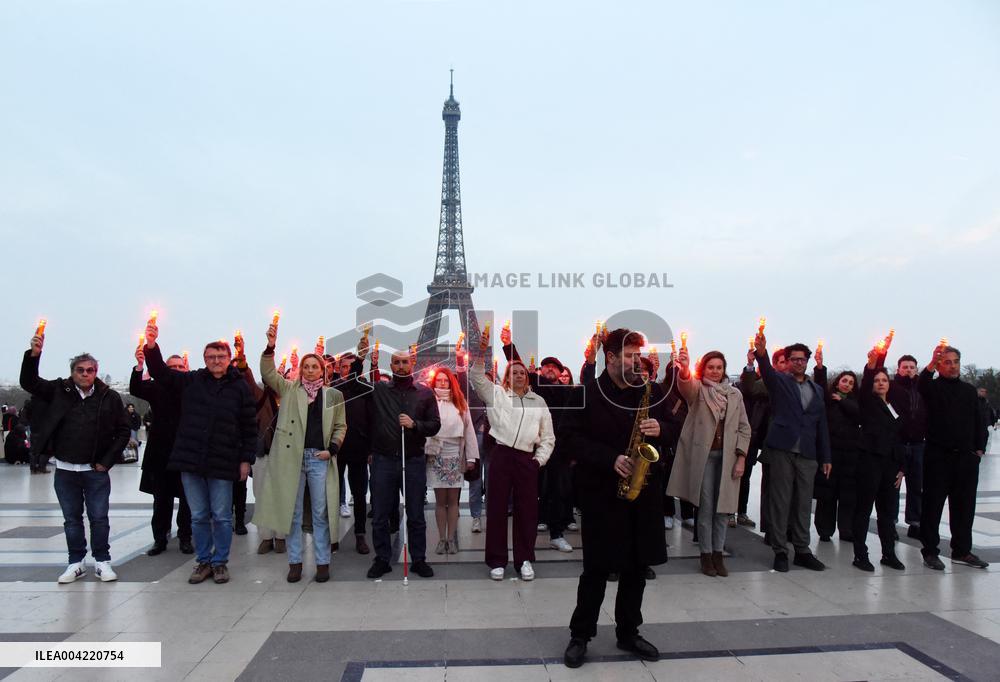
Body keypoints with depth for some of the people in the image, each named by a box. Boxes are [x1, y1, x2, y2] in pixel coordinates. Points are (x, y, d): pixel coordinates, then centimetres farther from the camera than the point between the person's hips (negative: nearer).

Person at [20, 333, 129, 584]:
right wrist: (34, 355, -23)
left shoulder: (110, 397, -4)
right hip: (65, 469, 2)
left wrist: (107, 461, -7)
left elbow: (123, 431, -1)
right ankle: (76, 563, 25)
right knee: (72, 519, 13)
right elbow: (28, 382, -7)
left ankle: (102, 561, 18)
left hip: (96, 471, -2)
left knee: (99, 518, 5)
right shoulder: (59, 391, 2)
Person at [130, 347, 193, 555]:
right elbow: (135, 389, -9)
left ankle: (185, 538, 17)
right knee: (161, 499, 12)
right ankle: (159, 539, 22)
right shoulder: (157, 387, 5)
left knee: (186, 498, 6)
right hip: (161, 452, 2)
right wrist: (139, 366, -25)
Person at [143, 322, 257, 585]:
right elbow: (161, 372, -1)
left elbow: (249, 427, 1)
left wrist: (246, 459, -2)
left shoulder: (240, 388, 0)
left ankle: (220, 562, 21)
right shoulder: (190, 381, 6)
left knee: (221, 516, 6)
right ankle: (203, 561, 25)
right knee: (198, 516, 12)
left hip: (223, 463, -2)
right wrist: (151, 346, -18)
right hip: (190, 460, 2)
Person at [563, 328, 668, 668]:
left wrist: (659, 430, -10)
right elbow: (575, 437, -10)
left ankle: (628, 632, 29)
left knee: (637, 567, 12)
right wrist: (612, 459, -20)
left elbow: (670, 431, 13)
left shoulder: (652, 391, 6)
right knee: (597, 567, 3)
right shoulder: (587, 393, -7)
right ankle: (580, 635, 18)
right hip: (602, 490, -4)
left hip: (644, 489, 4)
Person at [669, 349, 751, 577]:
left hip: (728, 456, 3)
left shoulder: (735, 393, 11)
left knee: (723, 507, 6)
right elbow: (685, 385, -24)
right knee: (706, 507, 1)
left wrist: (741, 458, 1)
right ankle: (706, 554, 13)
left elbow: (744, 428, 10)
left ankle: (718, 554, 18)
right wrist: (684, 368, -46)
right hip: (703, 455, -3)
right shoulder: (696, 389, 1)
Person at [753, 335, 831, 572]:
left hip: (807, 454, 4)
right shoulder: (779, 381, 4)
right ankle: (780, 551, 8)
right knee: (780, 501, 0)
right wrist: (761, 354, -41)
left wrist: (825, 457, 13)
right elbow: (767, 371, -20)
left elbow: (822, 425, 17)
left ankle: (802, 550, 20)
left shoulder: (817, 389, 17)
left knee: (804, 503, 9)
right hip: (782, 449, -4)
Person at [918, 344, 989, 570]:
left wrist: (979, 448, 4)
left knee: (965, 505, 11)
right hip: (938, 456, -5)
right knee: (933, 505, 0)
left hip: (966, 457, 5)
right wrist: (931, 363, -39)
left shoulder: (969, 390, 15)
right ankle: (930, 552, 7)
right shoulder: (933, 387, 1)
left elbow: (979, 422, 15)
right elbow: (922, 384, -24)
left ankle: (962, 551, 23)